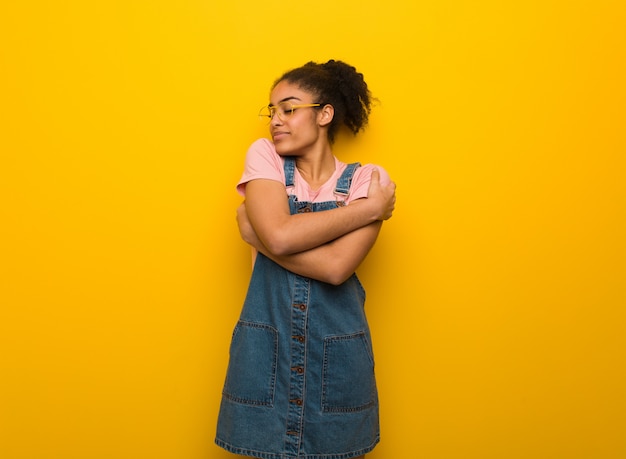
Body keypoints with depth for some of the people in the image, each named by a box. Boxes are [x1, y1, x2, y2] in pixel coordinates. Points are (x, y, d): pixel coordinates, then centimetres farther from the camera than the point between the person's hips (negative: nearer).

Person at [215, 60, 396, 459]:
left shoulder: (366, 179, -5)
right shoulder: (265, 156, 0)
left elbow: (336, 267, -20)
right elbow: (278, 235, -19)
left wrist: (256, 233, -13)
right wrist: (368, 208, -13)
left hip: (337, 352, -1)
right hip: (266, 349, 1)